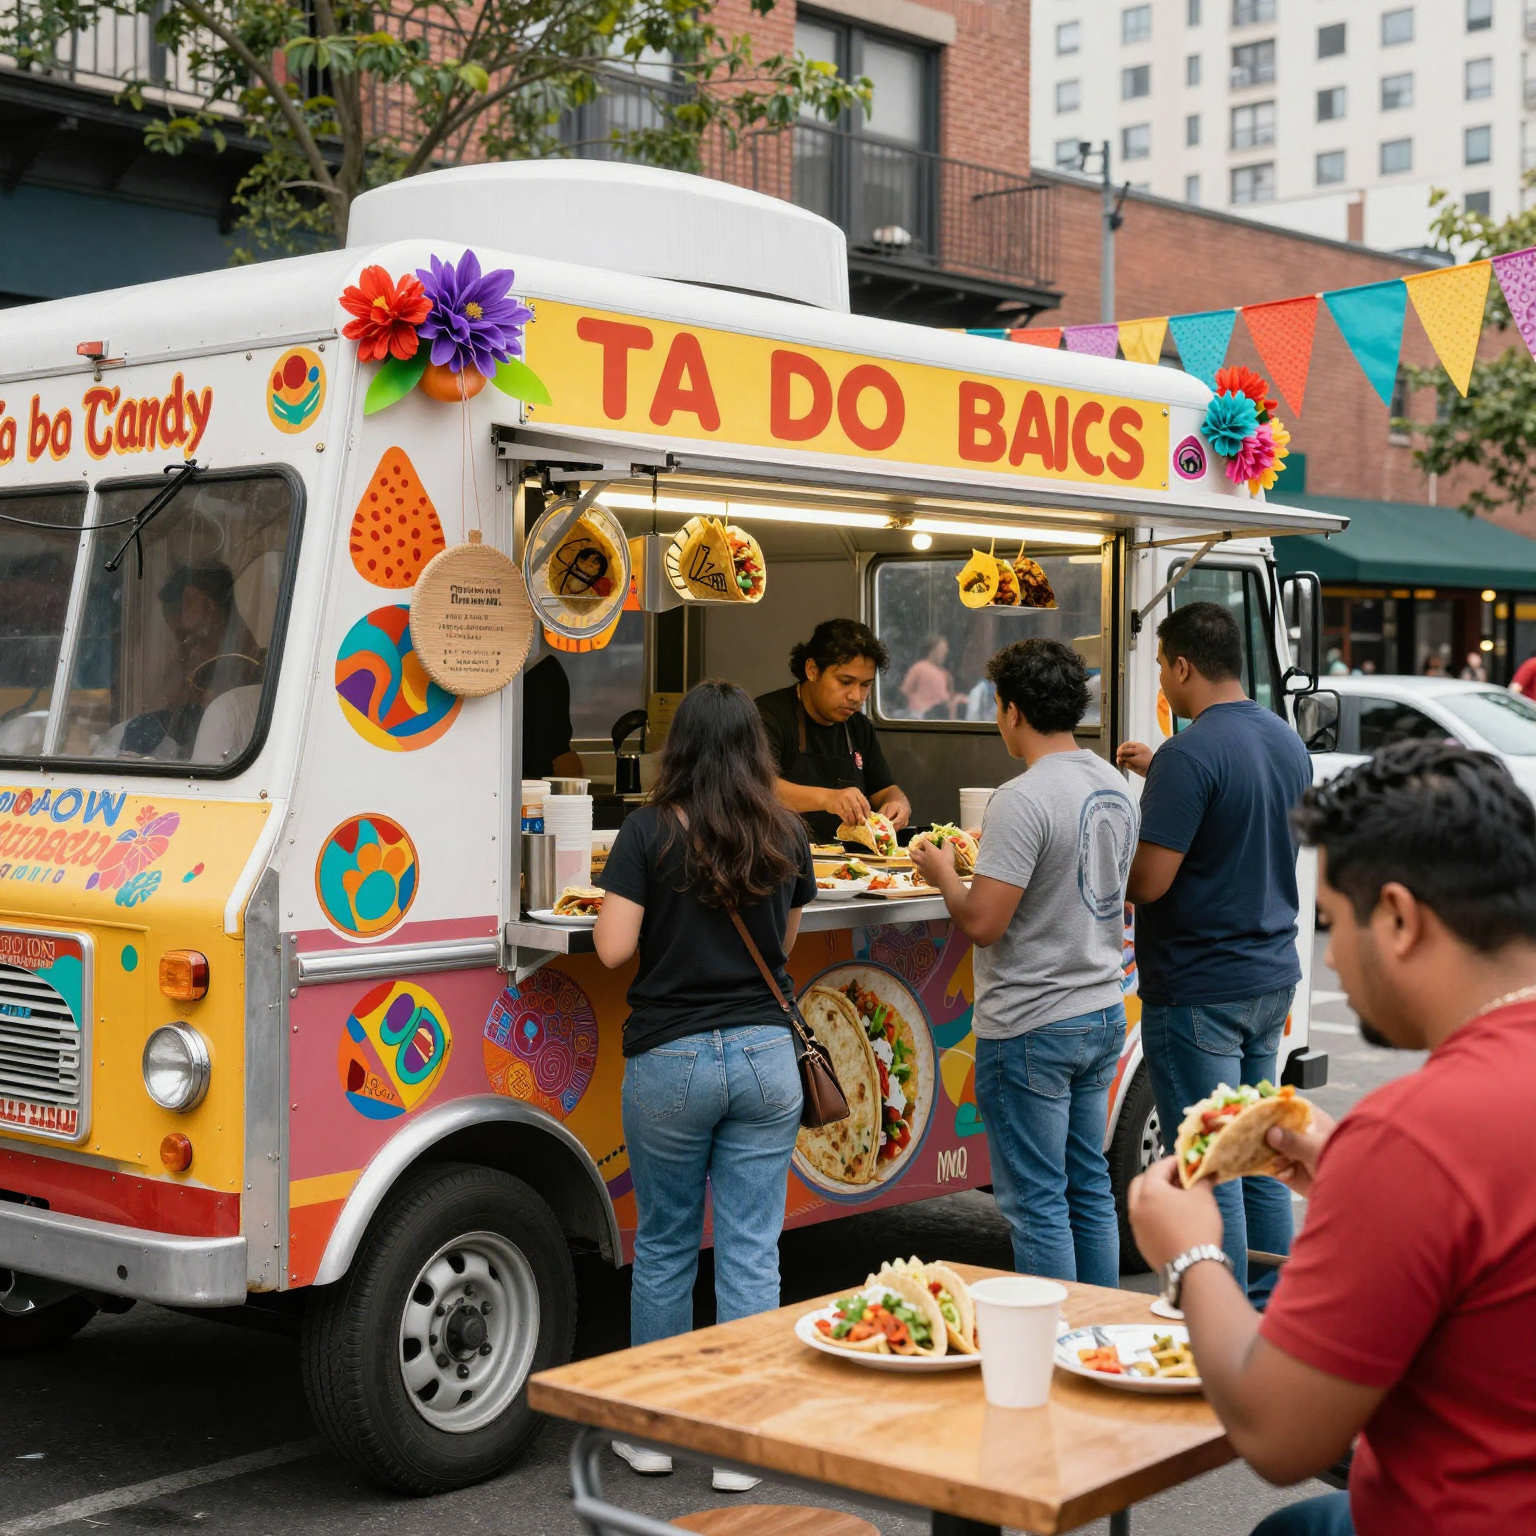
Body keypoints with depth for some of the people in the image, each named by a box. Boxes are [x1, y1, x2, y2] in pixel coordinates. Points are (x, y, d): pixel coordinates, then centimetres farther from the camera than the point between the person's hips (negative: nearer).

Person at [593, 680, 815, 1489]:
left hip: (670, 1061, -2)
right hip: (764, 1056, 2)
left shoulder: (649, 833, -9)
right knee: (751, 1253, 6)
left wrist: (607, 909, 8)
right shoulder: (786, 837, 1)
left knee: (663, 1247, 13)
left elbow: (613, 948, -11)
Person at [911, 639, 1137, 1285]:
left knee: (1036, 1203, 1)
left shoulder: (1025, 799, -20)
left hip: (1031, 1027, -9)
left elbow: (982, 923, -22)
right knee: (1089, 1188, 17)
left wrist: (943, 873, -3)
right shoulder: (1115, 787, 7)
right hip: (1102, 1012, 9)